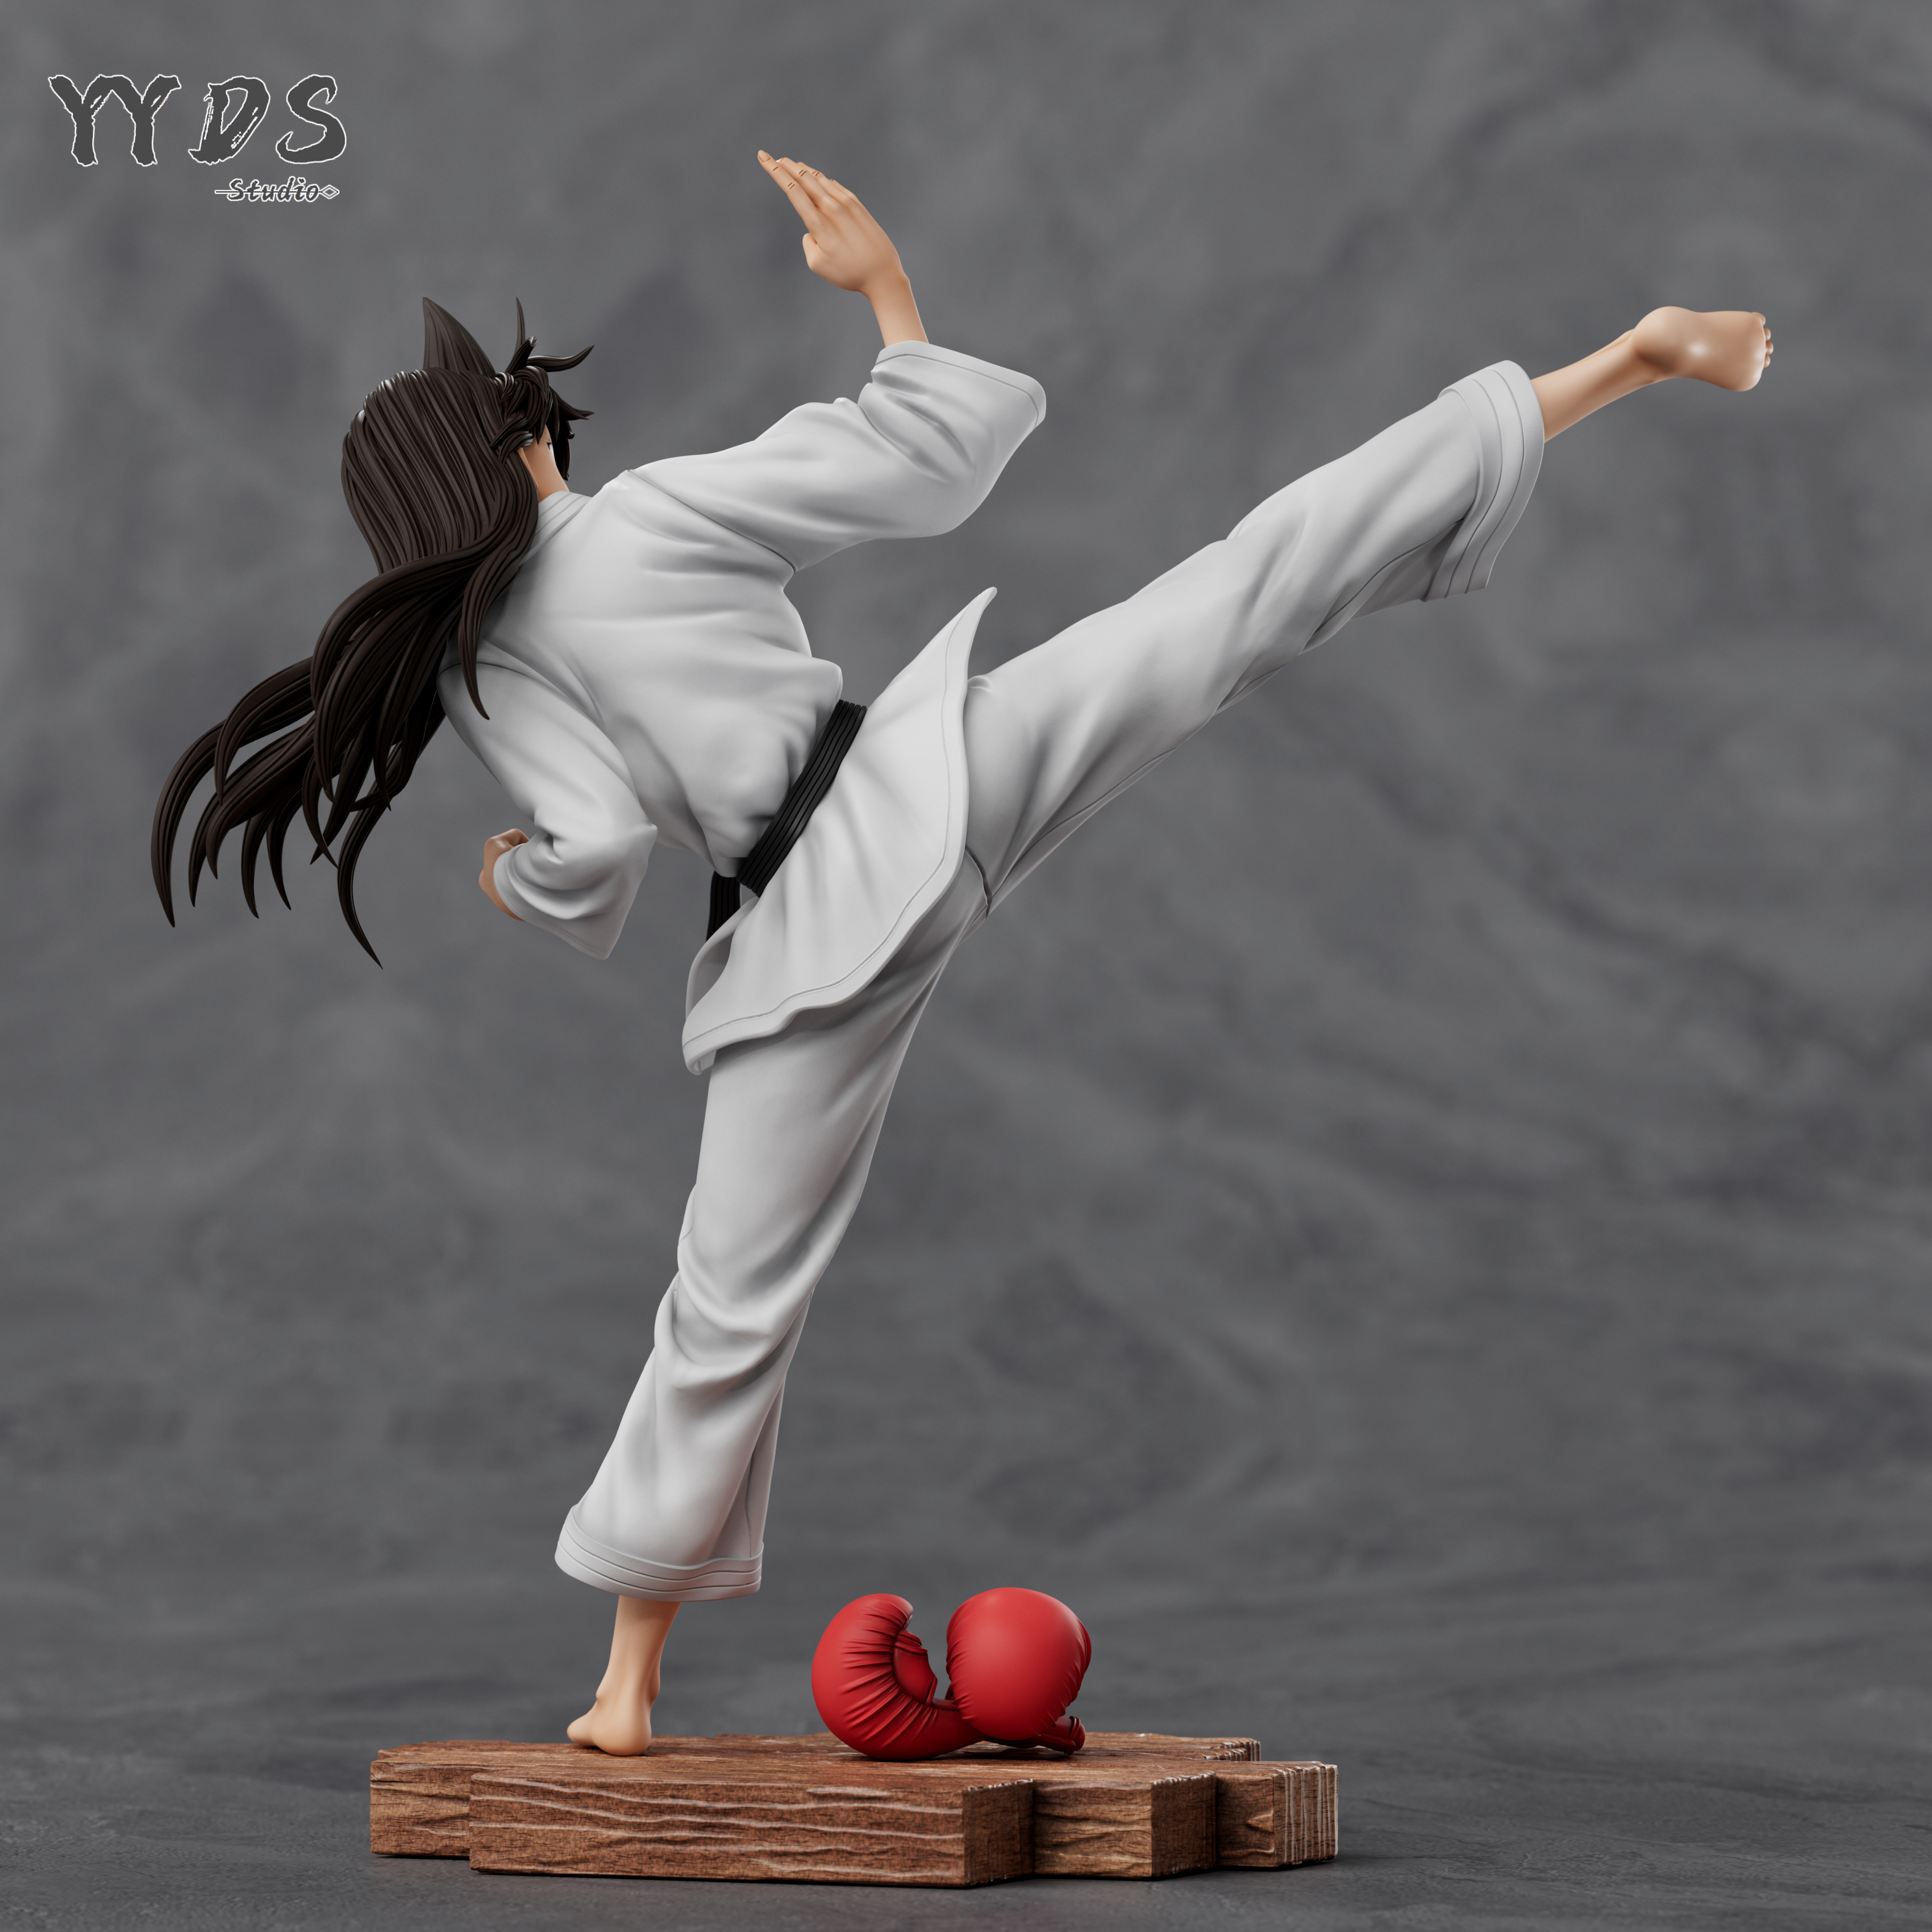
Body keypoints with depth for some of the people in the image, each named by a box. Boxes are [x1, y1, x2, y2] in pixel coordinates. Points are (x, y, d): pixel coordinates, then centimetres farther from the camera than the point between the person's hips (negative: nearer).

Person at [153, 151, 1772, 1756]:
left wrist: (521, 884, 11)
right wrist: (886, 282, 19)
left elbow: (602, 840, -10)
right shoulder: (660, 507, 4)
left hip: (810, 928, 2)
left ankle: (630, 1688, 15)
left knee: (734, 1298, 10)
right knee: (1265, 579, -2)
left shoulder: (474, 671, 4)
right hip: (941, 773, -1)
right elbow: (939, 460, 7)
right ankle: (1625, 362, -4)